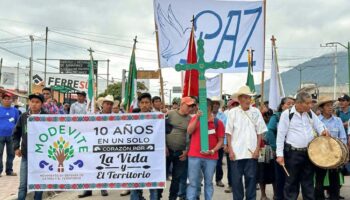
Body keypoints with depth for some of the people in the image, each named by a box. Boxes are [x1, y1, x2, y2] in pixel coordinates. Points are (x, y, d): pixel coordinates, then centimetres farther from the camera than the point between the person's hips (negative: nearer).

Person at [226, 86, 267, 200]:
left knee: (251, 178, 7)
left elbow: (260, 132, 5)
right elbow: (229, 133, 1)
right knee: (236, 179, 6)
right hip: (236, 152, -1)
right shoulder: (233, 112, 0)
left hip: (251, 152, 1)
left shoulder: (256, 112, 3)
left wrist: (257, 149, -1)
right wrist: (230, 150, -5)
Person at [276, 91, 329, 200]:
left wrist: (323, 131, -3)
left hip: (309, 152, 5)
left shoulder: (310, 113, 7)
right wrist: (280, 154, -11)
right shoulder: (287, 114, -8)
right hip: (293, 153, -5)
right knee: (292, 182, 4)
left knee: (308, 181, 13)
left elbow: (318, 124, 22)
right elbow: (280, 135, -8)